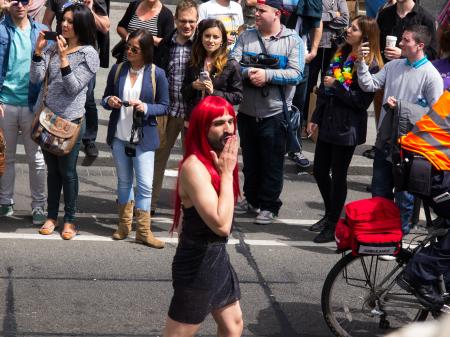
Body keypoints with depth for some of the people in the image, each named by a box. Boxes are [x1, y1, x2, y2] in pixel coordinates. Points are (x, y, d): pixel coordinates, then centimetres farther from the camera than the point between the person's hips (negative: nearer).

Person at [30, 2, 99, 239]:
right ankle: (52, 216, 24)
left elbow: (73, 87, -15)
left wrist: (63, 58, -22)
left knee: (67, 171, 3)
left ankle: (69, 220, 14)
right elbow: (35, 78, -1)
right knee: (52, 170, 14)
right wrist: (39, 50, -11)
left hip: (70, 121, -4)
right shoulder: (53, 47, 5)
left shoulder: (89, 54, -8)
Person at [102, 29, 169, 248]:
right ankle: (124, 225, 25)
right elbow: (105, 98, 12)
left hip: (143, 138, -3)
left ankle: (143, 231, 3)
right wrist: (109, 101, -11)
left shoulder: (157, 74, -5)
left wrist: (145, 108, -19)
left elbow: (164, 106, -2)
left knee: (145, 184, -5)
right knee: (124, 181, 13)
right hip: (119, 136, 3)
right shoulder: (117, 70, 3)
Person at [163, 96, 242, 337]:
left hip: (218, 257, 9)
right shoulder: (194, 166, -24)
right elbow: (221, 224, -30)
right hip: (197, 265, -9)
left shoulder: (216, 160, 3)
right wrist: (226, 173, -25)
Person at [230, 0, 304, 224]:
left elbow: (295, 74, -15)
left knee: (272, 163, 5)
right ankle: (251, 199, 32)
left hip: (275, 113, -4)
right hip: (247, 111, 4)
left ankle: (269, 206, 17)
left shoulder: (293, 40, -5)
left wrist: (267, 75, -23)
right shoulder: (246, 37, 5)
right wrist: (248, 73, -23)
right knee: (250, 160, 16)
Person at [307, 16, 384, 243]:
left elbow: (362, 101, -19)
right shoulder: (340, 54, 8)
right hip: (328, 122, 7)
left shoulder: (370, 65, -14)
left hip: (347, 128, -7)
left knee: (338, 175, 4)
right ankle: (329, 215, 34)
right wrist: (316, 118, 11)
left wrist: (336, 86, -19)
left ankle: (333, 226, 18)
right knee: (319, 171, 14)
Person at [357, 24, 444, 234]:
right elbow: (369, 85, 4)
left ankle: (401, 231, 25)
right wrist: (361, 63, -9)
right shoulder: (393, 66, 4)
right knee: (379, 191, 16)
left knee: (403, 195, 9)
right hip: (385, 139, 6)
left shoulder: (431, 75, -13)